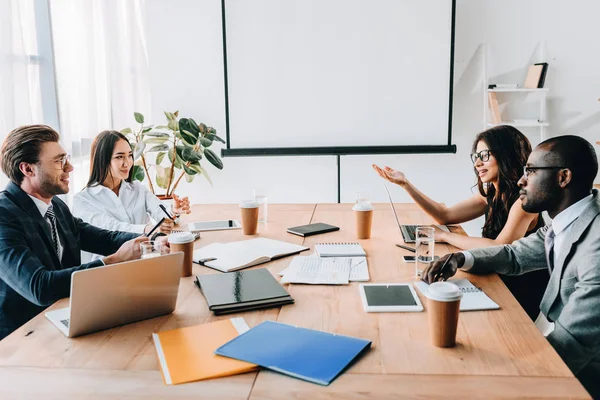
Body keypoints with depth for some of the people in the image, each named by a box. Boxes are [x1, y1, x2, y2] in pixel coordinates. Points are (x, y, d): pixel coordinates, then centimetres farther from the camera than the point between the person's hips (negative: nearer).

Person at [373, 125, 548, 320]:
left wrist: (445, 236, -20)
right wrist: (405, 183, -1)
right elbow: (446, 216, 7)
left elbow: (498, 249, -30)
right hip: (500, 283, 6)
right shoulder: (491, 194, 3)